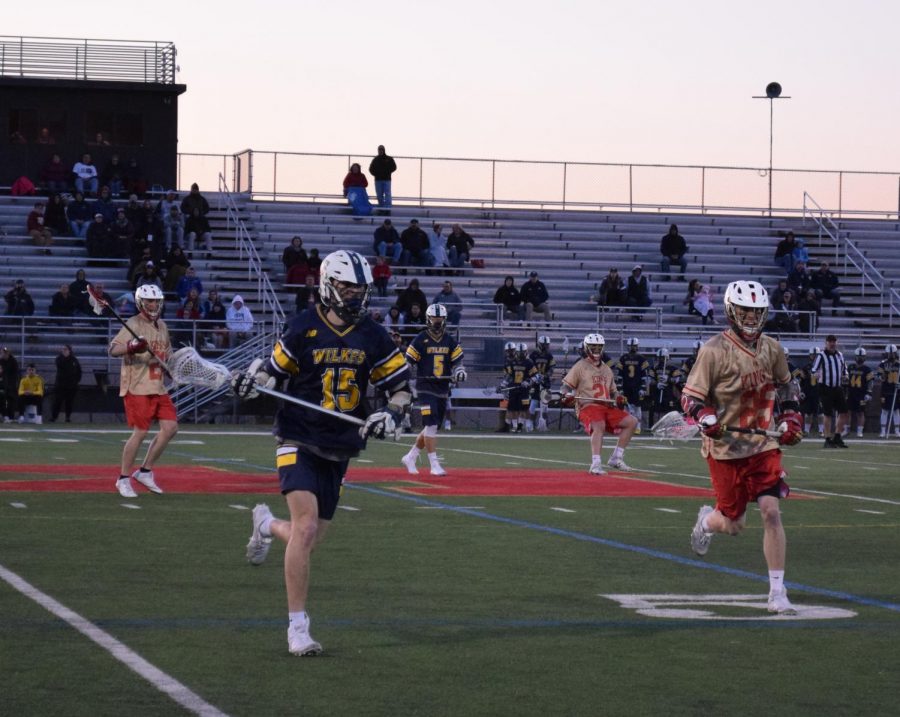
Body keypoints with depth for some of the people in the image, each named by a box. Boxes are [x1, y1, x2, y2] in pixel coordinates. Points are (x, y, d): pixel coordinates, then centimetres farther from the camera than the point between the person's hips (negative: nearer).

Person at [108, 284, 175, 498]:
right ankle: (123, 479, 4)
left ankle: (145, 471, 13)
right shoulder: (133, 324, -9)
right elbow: (113, 350, -21)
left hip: (158, 388, 8)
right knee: (140, 432, -9)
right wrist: (132, 346, -38)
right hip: (137, 388, -8)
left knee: (170, 427, 1)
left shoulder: (161, 326, 15)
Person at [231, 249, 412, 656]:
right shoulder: (303, 328, -5)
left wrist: (391, 414, -8)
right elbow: (274, 369, 6)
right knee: (306, 529, -20)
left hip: (338, 452, 4)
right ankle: (297, 627, -12)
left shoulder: (373, 337, 4)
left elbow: (400, 386, 11)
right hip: (299, 443, -4)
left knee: (309, 539, 10)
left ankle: (267, 525, 47)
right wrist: (251, 381, -15)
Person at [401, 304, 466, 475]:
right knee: (431, 425, -14)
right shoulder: (420, 340, -4)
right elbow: (408, 362, -3)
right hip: (425, 388, -6)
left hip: (443, 389, 6)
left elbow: (457, 361, 8)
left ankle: (410, 457, 26)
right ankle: (434, 465, -11)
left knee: (433, 427, 11)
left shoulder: (450, 341, 9)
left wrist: (459, 371, -14)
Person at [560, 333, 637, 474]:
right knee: (599, 425, -37)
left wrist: (619, 399, 9)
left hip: (607, 407, 7)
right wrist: (567, 396, -21)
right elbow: (567, 385, 1)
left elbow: (613, 391, 32)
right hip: (588, 406, -7)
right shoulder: (580, 366, 5)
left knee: (632, 422, -3)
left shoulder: (607, 370, 25)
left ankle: (616, 458, 2)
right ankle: (596, 465, -44)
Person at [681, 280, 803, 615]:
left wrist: (790, 418, 11)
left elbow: (786, 386, 23)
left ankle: (777, 592, -4)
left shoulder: (772, 349, 4)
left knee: (771, 512, -11)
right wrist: (705, 417, -27)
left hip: (764, 444, 3)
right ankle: (707, 520, 44)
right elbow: (690, 395, -9)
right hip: (726, 448, -3)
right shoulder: (714, 351, -12)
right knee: (733, 525, 5)